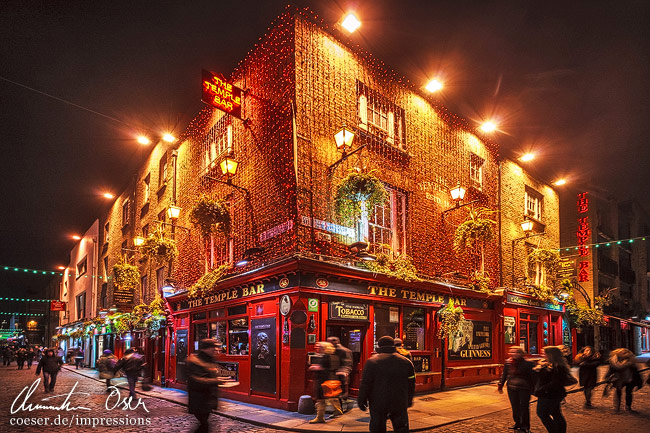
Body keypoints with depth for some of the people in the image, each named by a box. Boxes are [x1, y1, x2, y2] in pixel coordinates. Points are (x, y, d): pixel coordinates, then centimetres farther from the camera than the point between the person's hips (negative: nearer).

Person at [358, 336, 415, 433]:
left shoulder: (372, 362, -8)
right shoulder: (406, 362, 3)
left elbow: (365, 384, -8)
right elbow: (411, 384, 10)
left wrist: (361, 400, 2)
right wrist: (409, 400, 21)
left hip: (378, 404, -2)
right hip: (399, 404, 2)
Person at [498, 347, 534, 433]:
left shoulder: (528, 364, -10)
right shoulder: (508, 363, 2)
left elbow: (532, 377, -7)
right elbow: (504, 375, 11)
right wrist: (500, 385, 11)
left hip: (524, 388, -4)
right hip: (511, 388, 4)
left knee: (524, 406, 0)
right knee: (514, 406, 11)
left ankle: (525, 425, 14)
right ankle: (517, 423, 26)